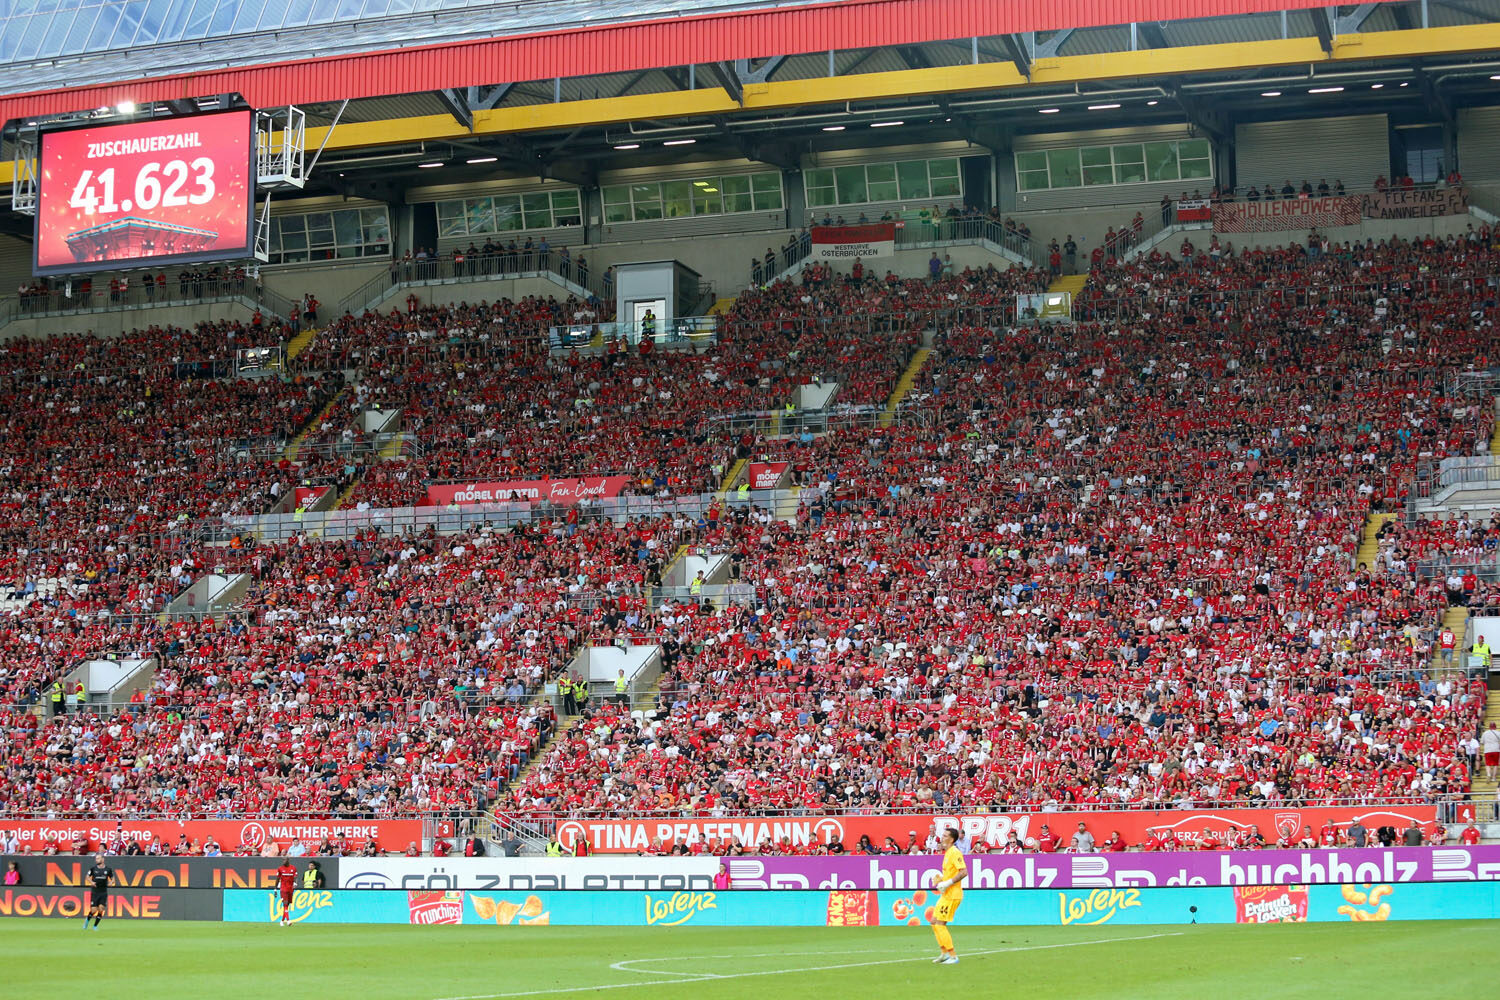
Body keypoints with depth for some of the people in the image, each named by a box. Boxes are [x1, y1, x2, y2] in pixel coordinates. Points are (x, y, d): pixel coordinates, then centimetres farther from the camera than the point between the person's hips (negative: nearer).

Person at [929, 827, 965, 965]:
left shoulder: (955, 853, -15)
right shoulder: (947, 853, 15)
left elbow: (964, 872, -23)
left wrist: (948, 883, -23)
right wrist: (941, 879, 10)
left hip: (952, 895, -10)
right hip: (946, 895, 10)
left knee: (940, 925, -9)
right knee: (934, 923, 14)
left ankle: (953, 956, -5)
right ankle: (945, 953, 21)